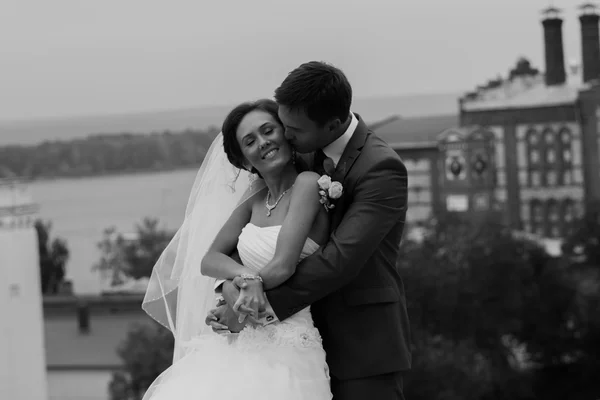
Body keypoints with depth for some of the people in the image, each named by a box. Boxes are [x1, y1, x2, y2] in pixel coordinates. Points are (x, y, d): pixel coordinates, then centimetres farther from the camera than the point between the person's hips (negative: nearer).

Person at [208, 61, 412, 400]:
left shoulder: (382, 168, -16)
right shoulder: (308, 154, 6)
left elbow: (340, 258, -24)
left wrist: (262, 304, -25)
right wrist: (233, 281, -17)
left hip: (364, 346, -6)